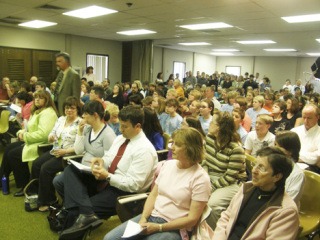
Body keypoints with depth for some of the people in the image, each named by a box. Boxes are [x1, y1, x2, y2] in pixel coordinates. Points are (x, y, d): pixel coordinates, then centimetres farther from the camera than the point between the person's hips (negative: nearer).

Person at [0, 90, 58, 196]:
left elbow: (42, 134, -29)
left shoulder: (48, 113, -19)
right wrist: (22, 132, -1)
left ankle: (25, 185, 0)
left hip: (41, 144, -11)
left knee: (13, 154, -12)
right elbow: (31, 127, 20)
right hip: (32, 140, 11)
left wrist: (25, 136, -18)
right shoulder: (38, 111, 16)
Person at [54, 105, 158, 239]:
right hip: (104, 180, 10)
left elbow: (134, 184, -23)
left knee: (75, 211, -21)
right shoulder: (120, 138, 7)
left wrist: (107, 177, -25)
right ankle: (86, 214, -27)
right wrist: (101, 161, -9)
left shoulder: (145, 150, -20)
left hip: (121, 191, -9)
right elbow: (108, 159, 16)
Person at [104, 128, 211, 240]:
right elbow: (153, 195, 8)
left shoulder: (200, 178, -14)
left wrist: (158, 227, -16)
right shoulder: (168, 164, 5)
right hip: (151, 216, 6)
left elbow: (192, 219, -14)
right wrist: (143, 218, -8)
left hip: (174, 229, -6)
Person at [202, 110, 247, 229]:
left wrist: (211, 187, -19)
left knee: (212, 203, -31)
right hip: (210, 178, 6)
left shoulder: (236, 149, -21)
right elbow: (204, 162, 4)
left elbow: (230, 177, -19)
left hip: (231, 184, -6)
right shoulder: (209, 138, -1)